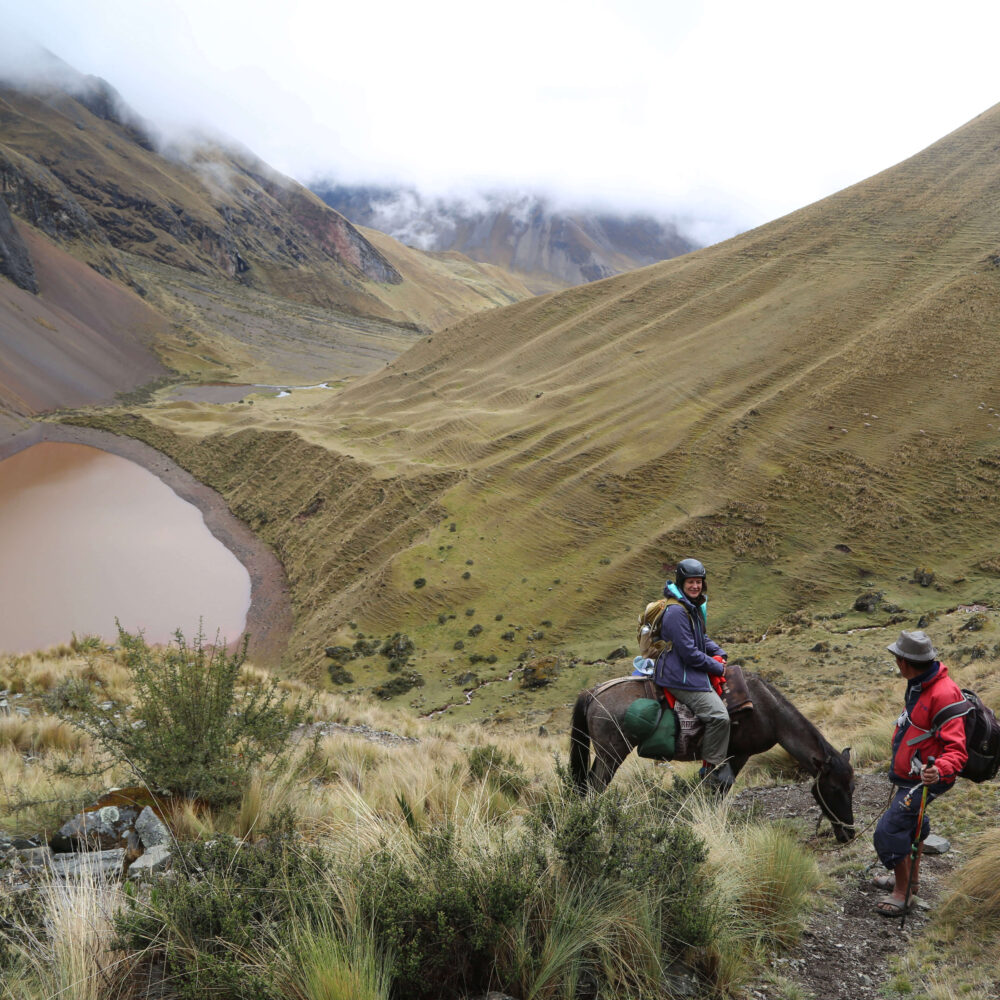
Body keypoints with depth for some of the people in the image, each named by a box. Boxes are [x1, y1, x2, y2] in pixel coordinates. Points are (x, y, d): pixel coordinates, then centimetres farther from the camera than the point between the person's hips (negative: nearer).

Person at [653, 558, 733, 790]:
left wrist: (718, 653, 8)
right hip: (681, 677, -11)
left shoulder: (694, 606, 14)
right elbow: (689, 653, -21)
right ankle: (713, 768, -5)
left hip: (691, 672, 11)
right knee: (719, 716, -19)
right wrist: (717, 668, -10)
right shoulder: (676, 611, -19)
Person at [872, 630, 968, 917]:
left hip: (924, 779, -10)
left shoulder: (943, 694, -30)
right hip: (909, 775, 10)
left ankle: (902, 893, 8)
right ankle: (909, 879, 45)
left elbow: (956, 748, -34)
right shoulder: (919, 685, 2)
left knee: (889, 830, -9)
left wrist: (940, 770, -53)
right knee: (911, 823, 25)